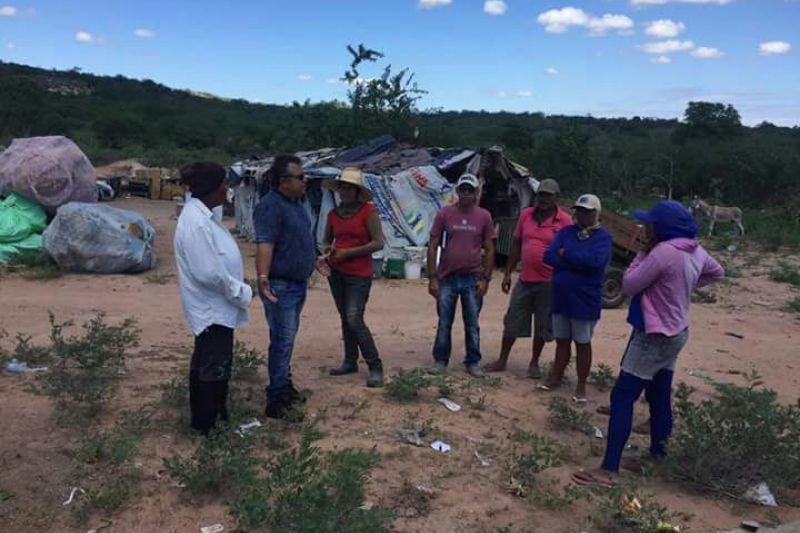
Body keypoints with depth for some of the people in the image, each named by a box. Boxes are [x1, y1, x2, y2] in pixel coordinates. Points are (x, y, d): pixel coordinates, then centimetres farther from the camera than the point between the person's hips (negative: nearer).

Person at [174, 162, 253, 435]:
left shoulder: (202, 215, 7)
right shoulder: (196, 221, -25)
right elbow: (210, 272, -27)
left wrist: (237, 282, 8)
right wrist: (242, 292, -16)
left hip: (214, 306, 11)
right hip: (212, 308, -11)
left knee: (205, 364, 21)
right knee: (215, 368, 0)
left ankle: (205, 420, 36)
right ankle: (208, 427, 14)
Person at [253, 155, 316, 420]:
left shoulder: (296, 204, 12)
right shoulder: (270, 206, -18)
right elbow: (265, 246, -28)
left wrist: (316, 260, 31)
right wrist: (263, 277, -37)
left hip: (298, 283, 9)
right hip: (281, 286, -9)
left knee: (287, 338, 18)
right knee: (282, 340, -6)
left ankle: (284, 383, 30)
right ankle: (276, 398, 1)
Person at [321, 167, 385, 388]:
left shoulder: (368, 211, -10)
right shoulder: (333, 214, 6)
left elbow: (378, 243, -15)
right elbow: (326, 240, 19)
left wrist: (348, 253, -16)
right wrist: (326, 249, -5)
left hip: (359, 274, -6)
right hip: (336, 273, 6)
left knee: (354, 319, -12)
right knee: (345, 318, 12)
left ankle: (375, 367, -2)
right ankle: (350, 361, 25)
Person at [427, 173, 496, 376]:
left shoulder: (484, 216, 1)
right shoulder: (444, 214, -1)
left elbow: (489, 250, 5)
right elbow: (433, 246, 0)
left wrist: (485, 278, -2)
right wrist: (432, 278, -6)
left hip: (472, 279, 1)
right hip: (447, 278, 0)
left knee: (472, 325, 10)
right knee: (444, 323, 9)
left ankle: (473, 362, 22)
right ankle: (440, 360, 22)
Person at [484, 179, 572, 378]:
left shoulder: (565, 220, -7)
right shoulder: (526, 215, 4)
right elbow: (516, 245, 10)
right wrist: (508, 274, 8)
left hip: (548, 283, -3)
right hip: (525, 280, 3)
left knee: (542, 326, 10)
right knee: (512, 322, 10)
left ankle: (534, 363, 27)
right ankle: (502, 360, 24)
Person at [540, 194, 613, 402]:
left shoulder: (603, 237, -7)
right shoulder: (565, 232, 4)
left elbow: (594, 260, -26)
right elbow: (549, 256, -9)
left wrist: (566, 254, -14)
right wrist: (579, 262, -18)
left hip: (585, 300, -4)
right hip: (560, 297, 4)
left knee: (582, 343, 8)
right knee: (562, 340, 15)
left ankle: (581, 386, 18)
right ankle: (556, 377, 29)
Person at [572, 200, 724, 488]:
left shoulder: (663, 252, -24)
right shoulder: (696, 251, 4)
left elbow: (629, 285, -17)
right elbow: (717, 272, 25)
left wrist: (644, 252, -9)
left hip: (654, 336, -9)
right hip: (675, 334, 9)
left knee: (622, 398, -8)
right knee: (659, 397, 19)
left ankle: (608, 470, -8)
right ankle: (658, 453, 32)